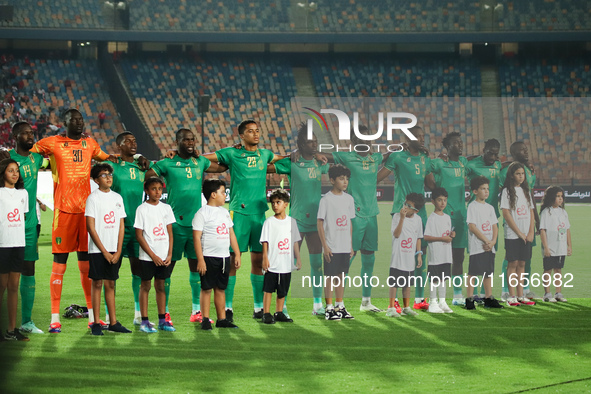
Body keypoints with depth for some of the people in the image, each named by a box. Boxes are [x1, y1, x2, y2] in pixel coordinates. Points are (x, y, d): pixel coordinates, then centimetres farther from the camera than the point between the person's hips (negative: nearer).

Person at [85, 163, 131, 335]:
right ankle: (96, 323, 2)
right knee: (97, 283, -2)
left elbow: (121, 225, 10)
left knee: (110, 284, 9)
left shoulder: (117, 198, 10)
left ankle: (113, 323, 12)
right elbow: (91, 227, -8)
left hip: (114, 250, 4)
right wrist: (104, 251, -11)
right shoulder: (93, 198, -4)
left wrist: (118, 251, -1)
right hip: (97, 249, -4)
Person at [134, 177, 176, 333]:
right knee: (145, 285, 1)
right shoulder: (142, 209, -4)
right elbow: (139, 235, -6)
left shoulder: (166, 208, 8)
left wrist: (169, 254, -2)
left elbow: (170, 233, 9)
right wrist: (153, 255, -10)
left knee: (160, 285, 9)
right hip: (147, 256, -4)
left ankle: (162, 320, 14)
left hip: (164, 256, 4)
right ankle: (144, 321, 3)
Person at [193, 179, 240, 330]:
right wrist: (200, 260, -17)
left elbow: (231, 234, 20)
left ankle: (222, 319, 15)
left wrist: (237, 254, 14)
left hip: (224, 257, 7)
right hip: (209, 257, -7)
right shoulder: (202, 213, -7)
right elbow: (196, 237, -11)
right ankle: (205, 320, 4)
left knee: (221, 288, 10)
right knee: (207, 289, -2)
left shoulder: (224, 212, 15)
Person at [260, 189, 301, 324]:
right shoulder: (269, 222, -3)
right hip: (272, 263, -4)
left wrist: (298, 258, 10)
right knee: (268, 289, -1)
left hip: (286, 264, 4)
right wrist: (265, 258, -12)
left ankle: (279, 313, 20)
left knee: (283, 290, 10)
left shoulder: (291, 221, 8)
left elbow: (295, 241, 13)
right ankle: (266, 314, 4)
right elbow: (265, 241, -5)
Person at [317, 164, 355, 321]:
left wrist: (351, 245, 12)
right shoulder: (326, 200, -7)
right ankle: (329, 308, 4)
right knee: (330, 277, -1)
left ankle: (340, 307, 18)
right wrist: (325, 246, -12)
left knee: (341, 276, 11)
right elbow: (320, 223, -8)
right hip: (331, 247, -5)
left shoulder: (349, 199, 9)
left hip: (345, 247, 5)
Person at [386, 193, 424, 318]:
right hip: (397, 257, -4)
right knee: (394, 283, -3)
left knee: (408, 283, 12)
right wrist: (402, 218, -25)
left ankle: (406, 307, 22)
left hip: (410, 258, 4)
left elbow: (418, 238, 14)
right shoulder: (397, 216, -8)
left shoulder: (417, 219, 6)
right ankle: (391, 308, 3)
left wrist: (419, 254, 10)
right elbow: (396, 234, -19)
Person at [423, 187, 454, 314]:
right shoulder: (432, 218, -10)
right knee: (435, 279, -3)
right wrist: (442, 238, -20)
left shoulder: (447, 217, 13)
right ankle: (432, 302, 5)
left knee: (443, 278, 11)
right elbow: (426, 237, -16)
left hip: (446, 254, 7)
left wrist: (451, 235, -2)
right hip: (435, 254, -7)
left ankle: (442, 302, 18)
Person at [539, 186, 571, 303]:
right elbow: (543, 230, -11)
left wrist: (569, 245, 13)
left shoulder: (563, 212, 11)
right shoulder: (546, 212, -8)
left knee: (558, 269, 10)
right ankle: (547, 294, 5)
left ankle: (558, 293, 16)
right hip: (550, 249, -6)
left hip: (561, 248, 6)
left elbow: (567, 229, 16)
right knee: (548, 270, 0)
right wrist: (546, 247, -16)